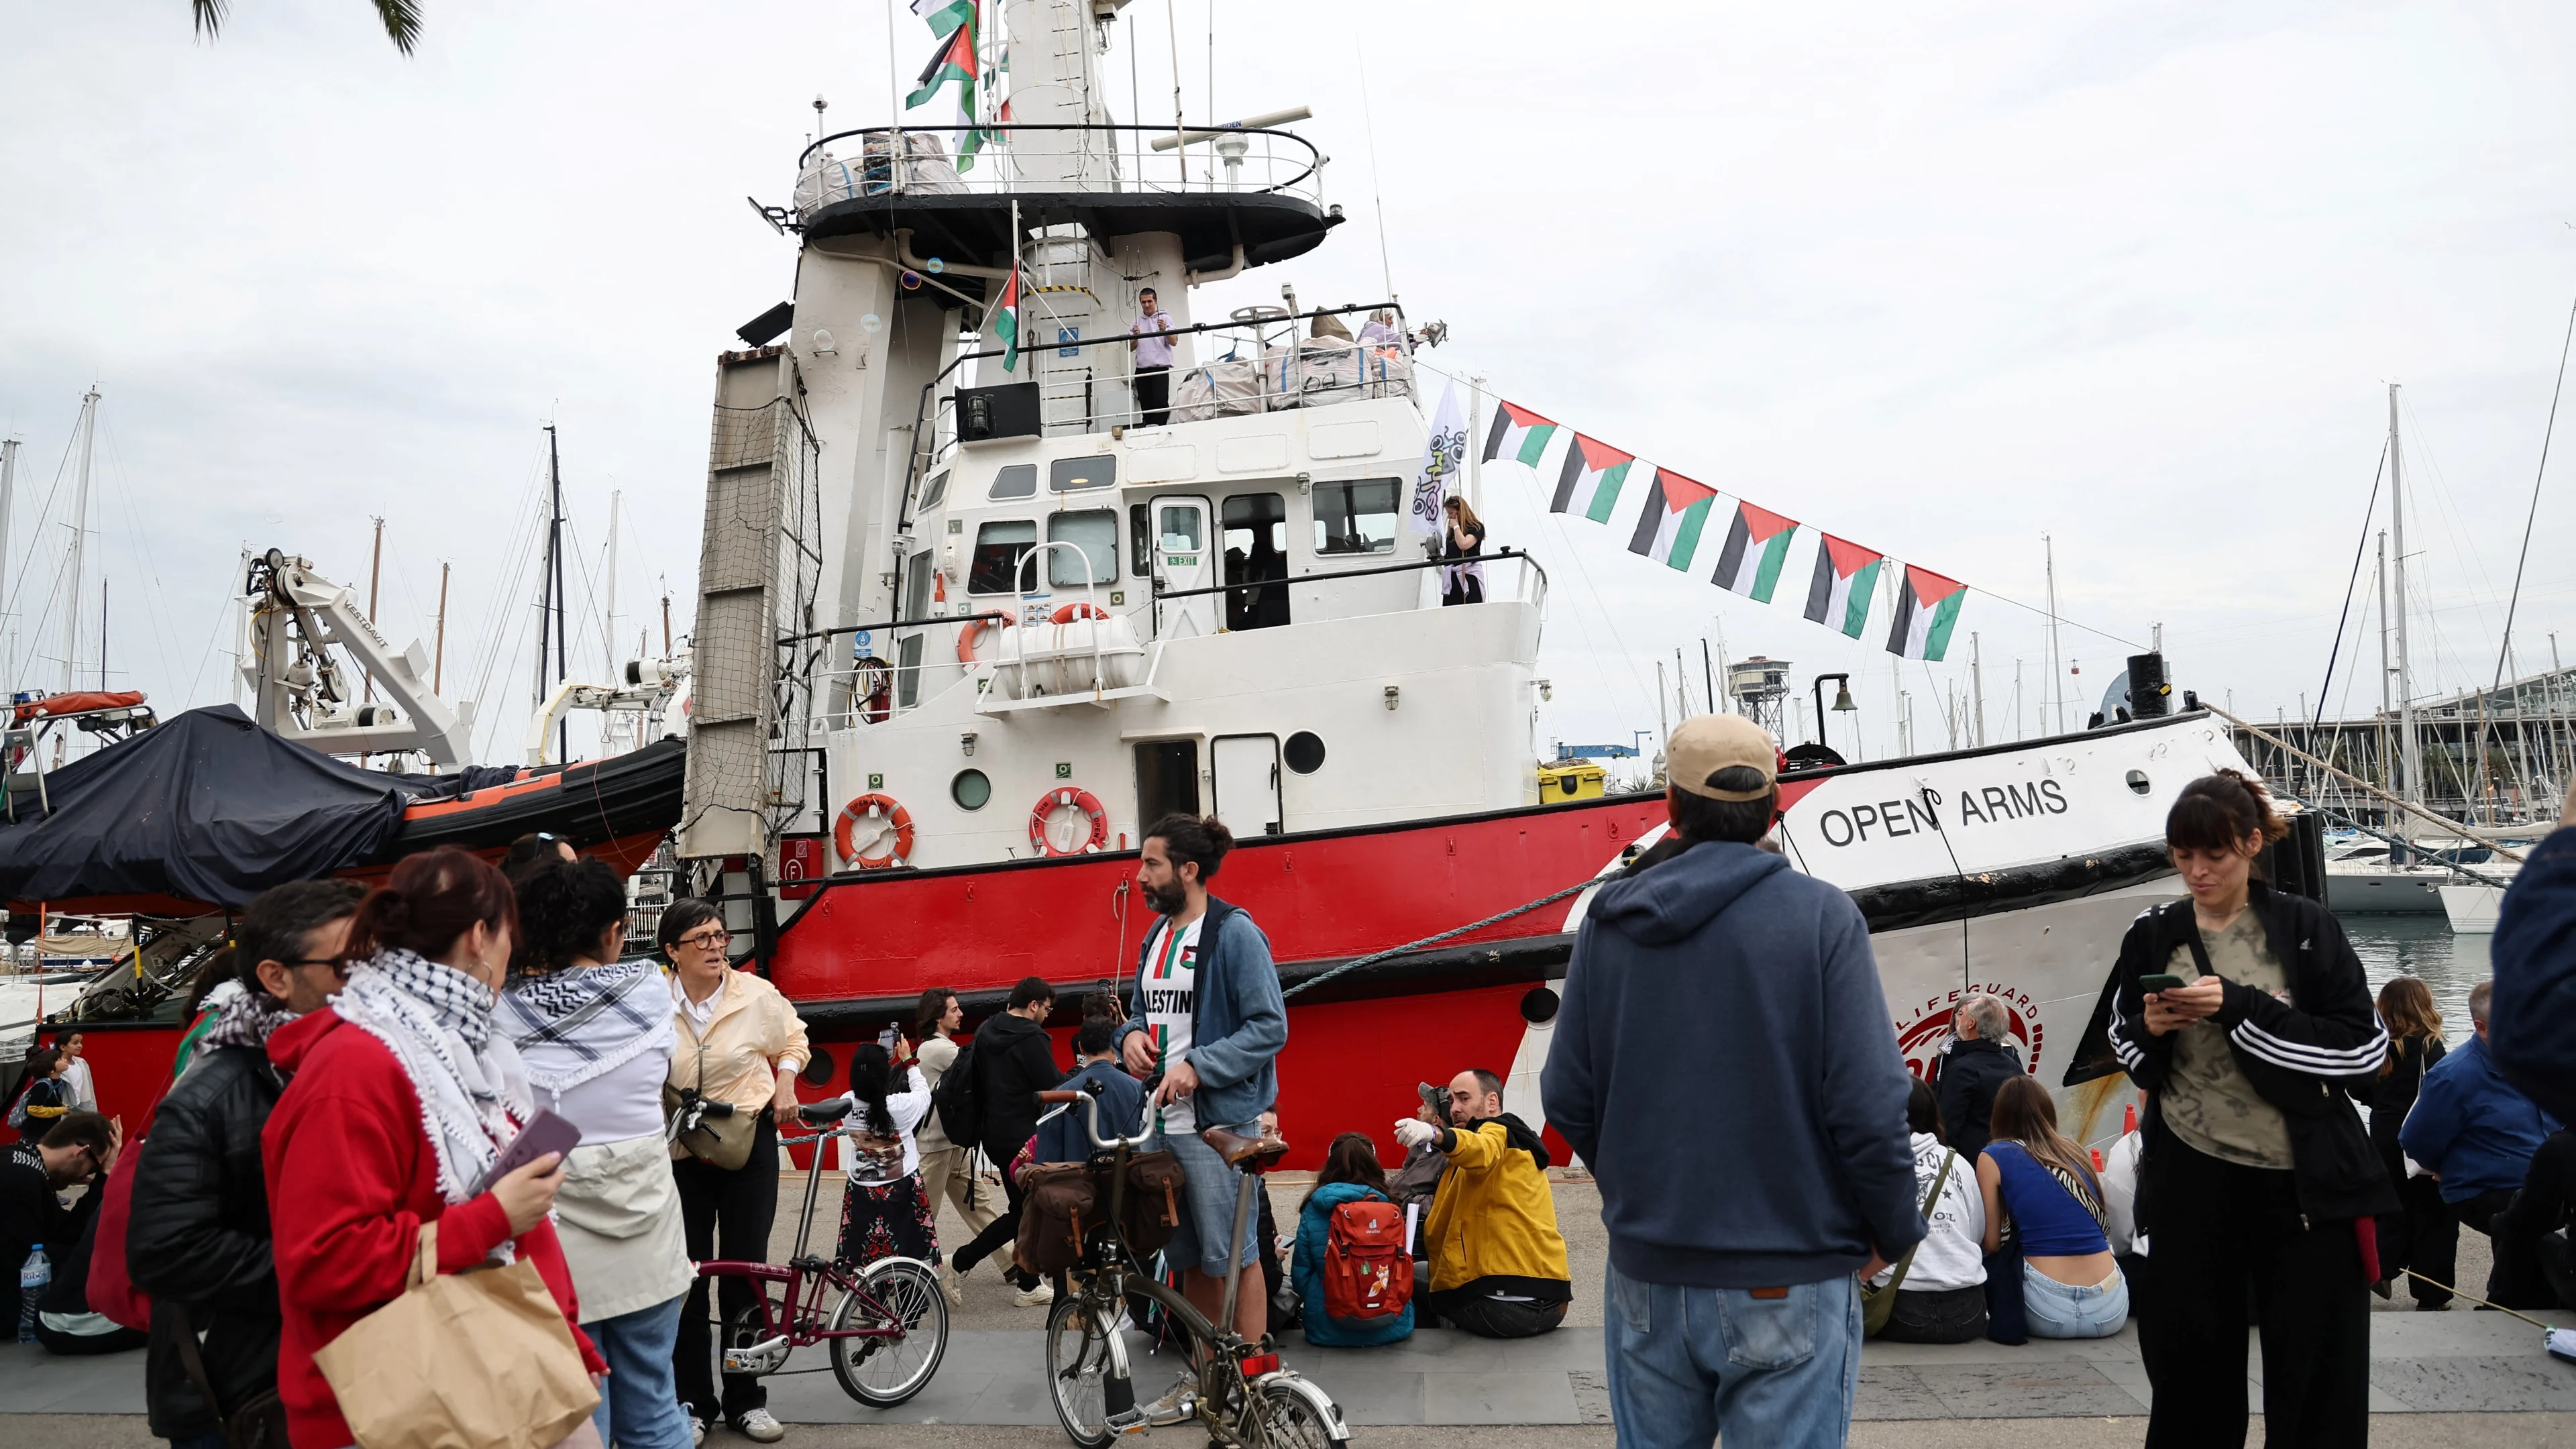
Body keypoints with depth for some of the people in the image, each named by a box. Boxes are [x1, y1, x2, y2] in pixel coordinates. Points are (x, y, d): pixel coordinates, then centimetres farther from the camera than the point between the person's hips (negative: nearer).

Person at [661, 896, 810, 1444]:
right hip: (678, 1153, 0)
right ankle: (693, 1402, 18)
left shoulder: (757, 994, -8)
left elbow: (794, 1039, 12)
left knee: (745, 1272, 5)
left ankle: (746, 1400, 17)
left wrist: (785, 1080, -4)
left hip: (748, 1146, 0)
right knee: (686, 1278, 4)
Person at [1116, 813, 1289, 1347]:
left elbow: (1270, 1026, -15)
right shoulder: (1156, 937, 13)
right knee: (1189, 1257, 14)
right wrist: (1132, 1034, 1)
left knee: (1232, 1256, -2)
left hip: (1219, 1119, -8)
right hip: (1161, 1119, 8)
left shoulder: (1235, 932, -10)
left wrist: (1198, 1067, -22)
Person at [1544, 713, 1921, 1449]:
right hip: (1787, 1281, -3)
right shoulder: (1820, 916, -10)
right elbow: (1867, 1106, -15)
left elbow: (1568, 1097, 2)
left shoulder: (1610, 920, 1)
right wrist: (1894, 1233, 1)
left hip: (1647, 1274, 4)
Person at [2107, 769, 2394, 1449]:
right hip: (2190, 1180, 2)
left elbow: (2365, 1050, -10)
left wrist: (2240, 1007, -19)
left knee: (2316, 1372, 5)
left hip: (2305, 1182, -2)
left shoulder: (2306, 928, -3)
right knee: (2188, 1359, 8)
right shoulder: (2152, 936, 4)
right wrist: (2148, 1027, -10)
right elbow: (2126, 1047, 14)